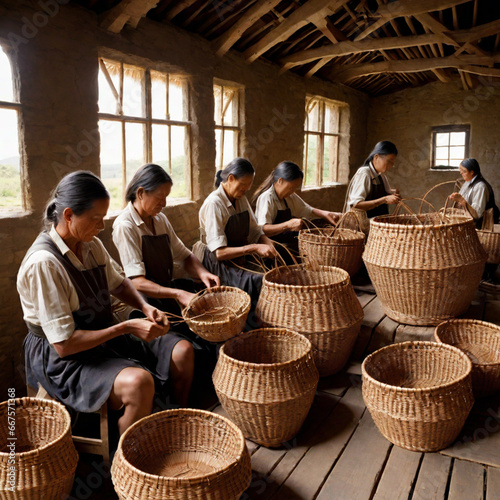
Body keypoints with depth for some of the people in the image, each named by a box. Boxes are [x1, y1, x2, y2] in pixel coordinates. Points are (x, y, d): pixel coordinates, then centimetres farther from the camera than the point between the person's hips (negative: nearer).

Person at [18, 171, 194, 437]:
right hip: (62, 359, -8)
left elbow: (118, 283, 17)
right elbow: (64, 344, -24)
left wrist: (145, 307, -3)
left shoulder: (91, 245, -1)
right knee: (139, 381, -32)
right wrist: (127, 327, -24)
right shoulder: (44, 263, -25)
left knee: (182, 352, -3)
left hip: (103, 334, 8)